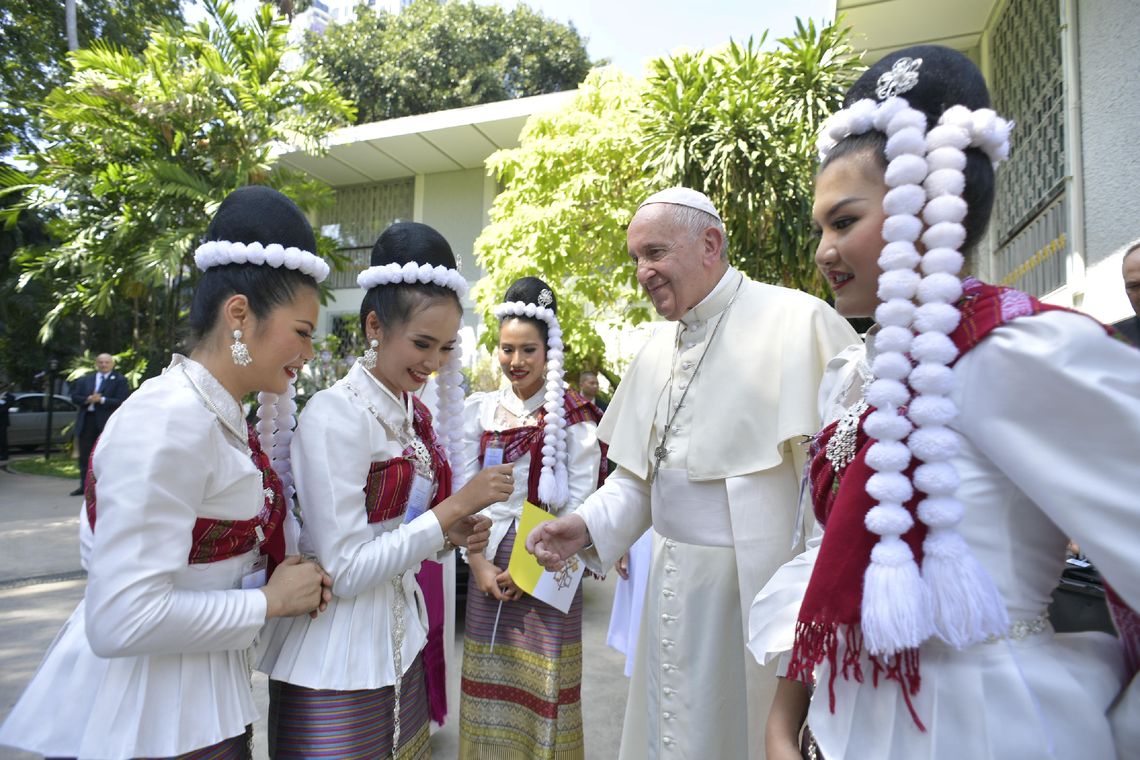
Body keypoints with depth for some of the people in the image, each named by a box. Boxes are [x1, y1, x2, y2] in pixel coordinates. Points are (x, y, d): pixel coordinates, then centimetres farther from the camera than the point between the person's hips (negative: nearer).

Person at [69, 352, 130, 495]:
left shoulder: (119, 380, -2)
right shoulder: (85, 379, 14)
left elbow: (121, 401, -10)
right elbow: (74, 397, 8)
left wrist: (102, 400, -18)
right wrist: (88, 399, -11)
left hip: (107, 422, -5)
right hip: (86, 420, 5)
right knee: (84, 455, 11)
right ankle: (84, 486, 21)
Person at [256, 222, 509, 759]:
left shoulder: (414, 413, 4)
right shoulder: (334, 413, -19)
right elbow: (345, 570, -21)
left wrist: (453, 536, -6)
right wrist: (457, 505, -22)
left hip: (400, 649, 7)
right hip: (338, 673, -7)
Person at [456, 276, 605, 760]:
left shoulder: (572, 416, -5)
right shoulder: (481, 411, 4)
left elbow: (579, 501, -7)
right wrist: (478, 561, -5)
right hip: (490, 563, 3)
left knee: (543, 683, 7)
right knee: (489, 679, 14)